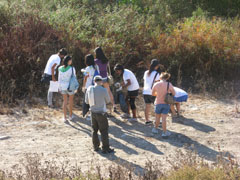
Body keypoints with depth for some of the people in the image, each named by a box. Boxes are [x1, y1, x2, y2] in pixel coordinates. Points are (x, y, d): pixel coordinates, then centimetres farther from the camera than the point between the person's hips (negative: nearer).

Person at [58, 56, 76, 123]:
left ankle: (65, 117, 12)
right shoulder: (72, 68, -18)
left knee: (65, 101, 15)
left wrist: (60, 87, 11)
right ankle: (70, 116, 30)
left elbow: (59, 79, 0)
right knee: (71, 100, 19)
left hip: (63, 86, 3)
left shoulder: (60, 69, -6)